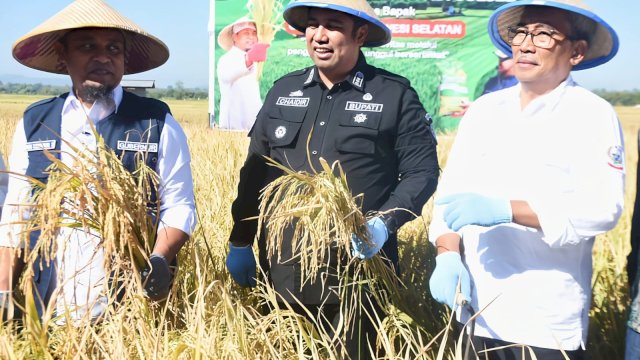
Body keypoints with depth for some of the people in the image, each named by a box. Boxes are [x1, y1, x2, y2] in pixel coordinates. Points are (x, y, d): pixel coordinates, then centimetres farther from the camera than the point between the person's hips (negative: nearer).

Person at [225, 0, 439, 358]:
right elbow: (255, 171, 13)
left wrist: (385, 223, -20)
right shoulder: (283, 90, 9)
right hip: (286, 269, 4)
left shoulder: (396, 94, -4)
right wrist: (241, 243, 11)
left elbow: (423, 170, -4)